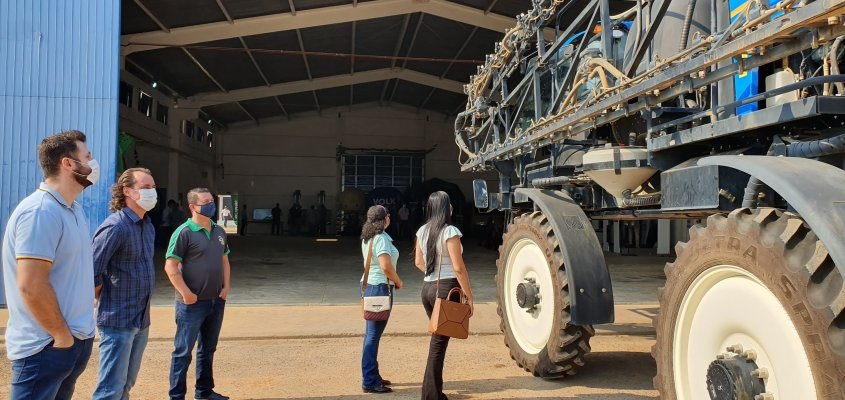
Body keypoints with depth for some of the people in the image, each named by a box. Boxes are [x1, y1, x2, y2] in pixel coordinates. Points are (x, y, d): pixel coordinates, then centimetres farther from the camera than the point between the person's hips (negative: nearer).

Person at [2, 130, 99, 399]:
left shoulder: (74, 209, 10)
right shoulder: (40, 212, -20)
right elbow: (31, 285, -25)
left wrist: (75, 334, 13)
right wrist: (62, 336, -16)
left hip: (76, 340, 9)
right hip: (47, 347, -9)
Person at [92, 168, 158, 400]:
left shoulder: (148, 226, 9)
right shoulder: (116, 227, -18)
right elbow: (92, 273, -20)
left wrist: (142, 308, 14)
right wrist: (108, 300, -6)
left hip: (142, 320, 8)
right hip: (118, 321, -8)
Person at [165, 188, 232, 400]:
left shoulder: (219, 231, 9)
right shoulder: (184, 232, -12)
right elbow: (170, 266, -14)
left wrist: (226, 287, 7)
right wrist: (187, 294, -17)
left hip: (216, 301, 7)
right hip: (192, 303, -7)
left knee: (208, 349, 17)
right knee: (183, 350, 3)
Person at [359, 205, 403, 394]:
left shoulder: (367, 237, 12)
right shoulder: (381, 238, -17)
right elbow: (386, 266, -25)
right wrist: (398, 282, -8)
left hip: (368, 285, 10)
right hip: (380, 287, -10)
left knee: (372, 333, 16)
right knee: (373, 334, -6)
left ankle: (371, 375, 25)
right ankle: (369, 382, -1)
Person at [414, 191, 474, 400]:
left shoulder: (422, 231, 8)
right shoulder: (450, 231, -14)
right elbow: (458, 268, -16)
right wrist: (469, 296, -10)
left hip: (427, 288, 7)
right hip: (446, 289, -7)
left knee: (437, 338, 18)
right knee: (439, 343, -1)